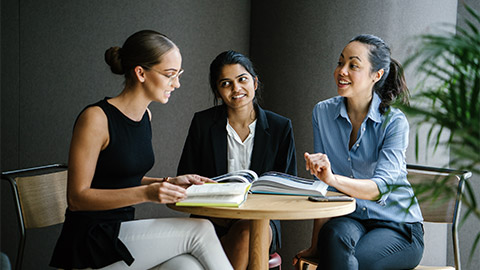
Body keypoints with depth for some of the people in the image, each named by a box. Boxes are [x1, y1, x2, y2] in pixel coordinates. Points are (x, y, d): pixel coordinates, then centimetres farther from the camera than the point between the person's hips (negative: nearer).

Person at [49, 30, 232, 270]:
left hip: (123, 234, 7)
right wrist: (146, 193, -26)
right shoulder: (96, 118, -14)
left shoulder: (145, 116, 10)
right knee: (200, 230, -18)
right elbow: (77, 197, -16)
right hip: (90, 244, -7)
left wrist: (168, 183, 3)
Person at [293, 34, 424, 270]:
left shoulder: (394, 122, -12)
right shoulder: (323, 112, 0)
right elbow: (322, 187, 0)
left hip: (398, 227, -2)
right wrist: (316, 243, -6)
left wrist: (334, 179, -43)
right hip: (350, 219, 3)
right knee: (335, 234, -33)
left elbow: (380, 188, -26)